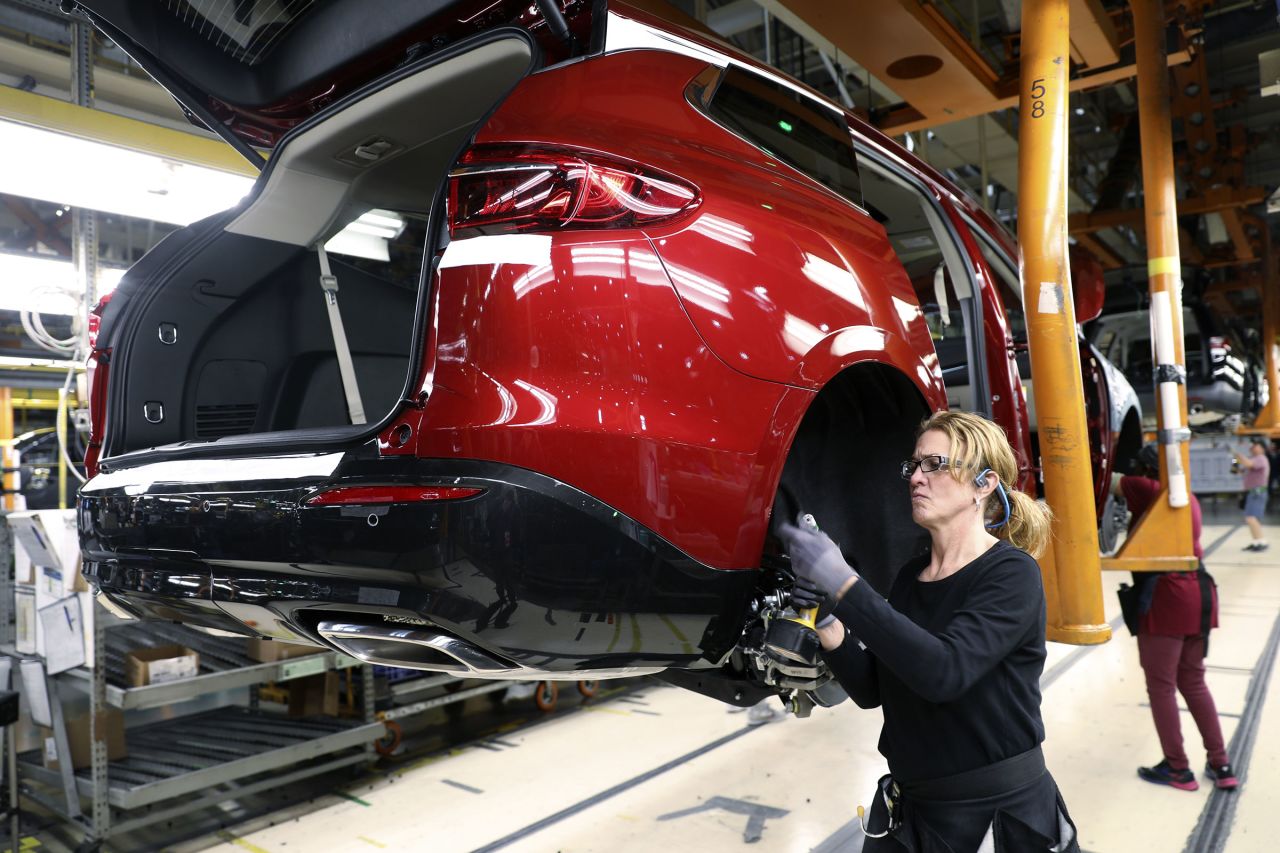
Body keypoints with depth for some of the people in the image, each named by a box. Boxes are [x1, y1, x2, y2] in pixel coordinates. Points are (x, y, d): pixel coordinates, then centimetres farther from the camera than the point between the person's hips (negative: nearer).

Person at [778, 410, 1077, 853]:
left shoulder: (1011, 573, -15)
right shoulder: (911, 575, 4)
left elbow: (945, 671, -31)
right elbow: (871, 689, 3)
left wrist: (842, 583, -33)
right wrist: (827, 620, -13)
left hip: (1002, 811, -5)